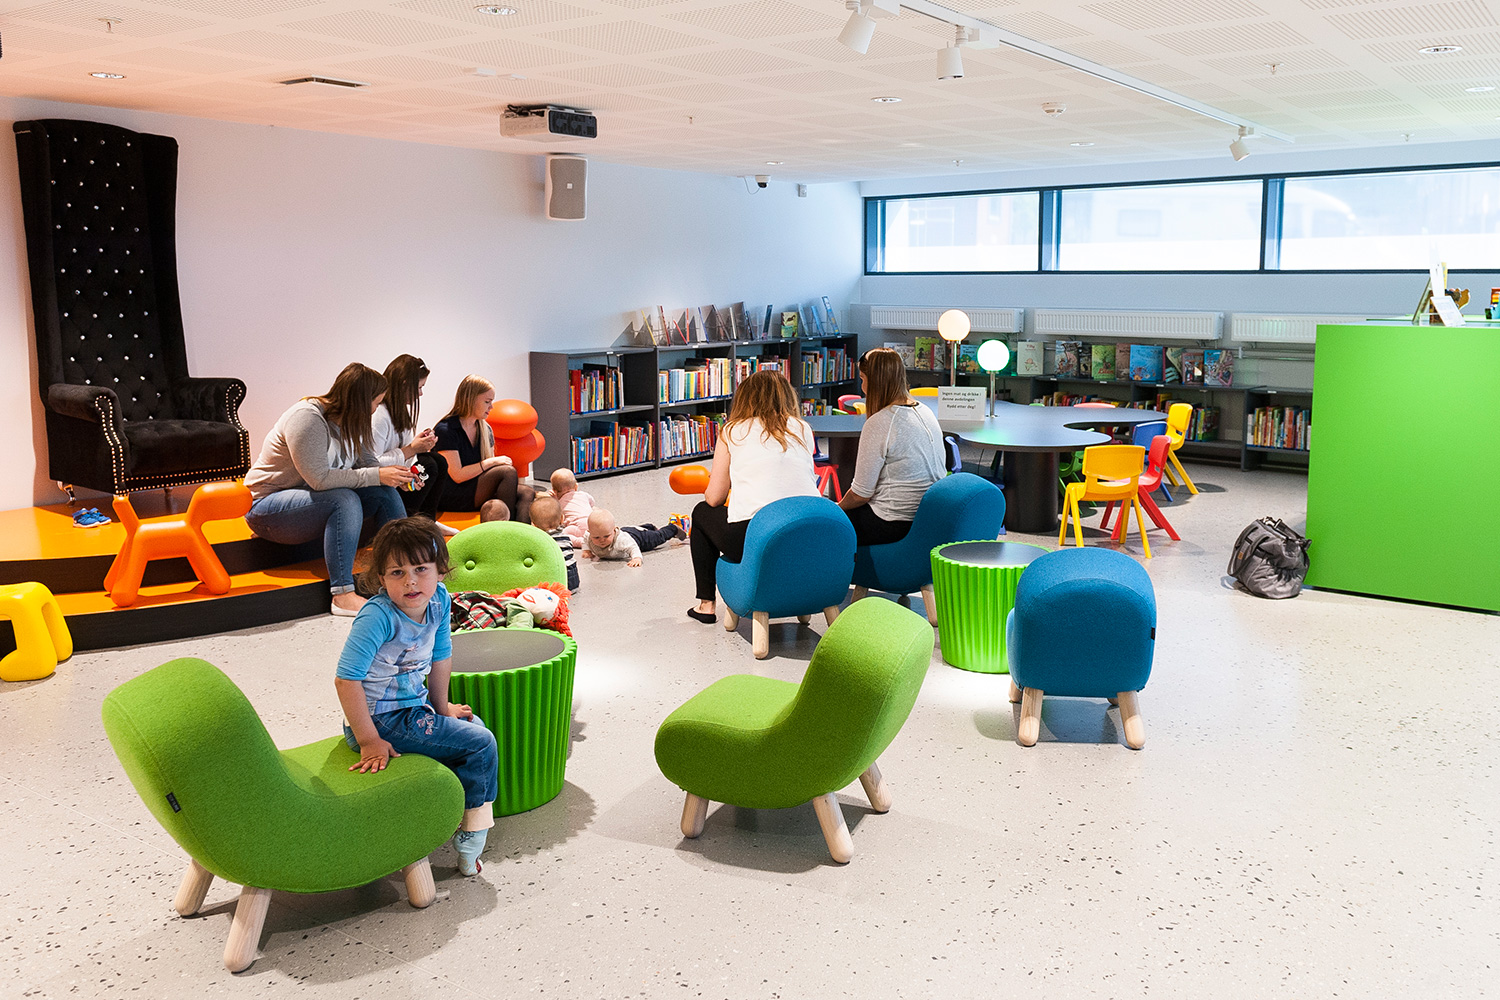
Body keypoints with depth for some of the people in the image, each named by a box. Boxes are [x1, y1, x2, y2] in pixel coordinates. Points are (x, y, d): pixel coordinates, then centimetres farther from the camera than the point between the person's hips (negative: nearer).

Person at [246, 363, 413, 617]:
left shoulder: (350, 421, 2)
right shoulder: (307, 418, -25)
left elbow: (364, 463, 9)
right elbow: (320, 478, -32)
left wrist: (398, 476, -11)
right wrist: (377, 475, -29)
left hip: (311, 497, 9)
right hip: (267, 506, -8)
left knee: (384, 492, -9)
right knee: (345, 499, -34)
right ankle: (343, 595, -37)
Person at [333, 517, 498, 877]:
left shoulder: (439, 599, -6)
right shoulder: (378, 616, -27)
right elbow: (346, 679, -29)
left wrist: (442, 707, 17)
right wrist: (369, 741, -25)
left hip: (414, 706, 8)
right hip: (382, 720, -8)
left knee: (473, 724, 20)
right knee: (481, 745, -9)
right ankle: (470, 843, 6)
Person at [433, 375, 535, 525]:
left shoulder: (486, 430, 14)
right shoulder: (446, 431, -11)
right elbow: (457, 476, -17)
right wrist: (492, 462, -15)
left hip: (479, 493, 8)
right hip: (452, 498, -8)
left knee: (527, 493, -18)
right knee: (508, 472, -26)